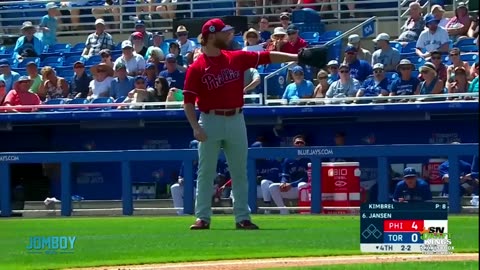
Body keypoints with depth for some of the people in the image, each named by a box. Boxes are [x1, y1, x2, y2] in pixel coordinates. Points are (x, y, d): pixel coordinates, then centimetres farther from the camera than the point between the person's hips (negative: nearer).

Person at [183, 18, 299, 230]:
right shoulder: (196, 68, -7)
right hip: (210, 122, -4)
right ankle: (202, 218, 6)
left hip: (236, 121, 4)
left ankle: (242, 218, 11)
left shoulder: (237, 58, 5)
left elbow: (267, 57, 4)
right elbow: (188, 101, -8)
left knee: (240, 172, 6)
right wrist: (196, 127, -19)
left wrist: (296, 57, -2)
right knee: (206, 173, 1)